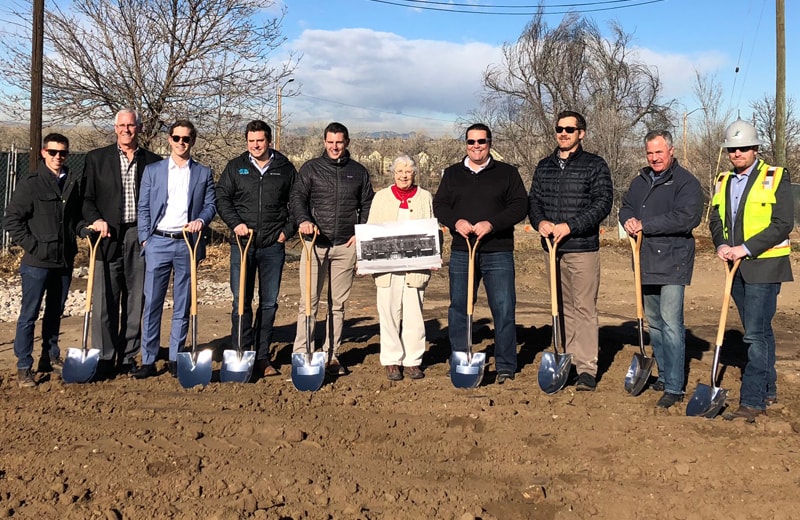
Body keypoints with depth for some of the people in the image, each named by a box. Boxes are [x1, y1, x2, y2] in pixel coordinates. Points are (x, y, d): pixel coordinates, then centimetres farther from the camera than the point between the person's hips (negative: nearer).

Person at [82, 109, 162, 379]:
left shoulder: (153, 162, 11)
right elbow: (86, 198, 7)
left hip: (141, 238, 1)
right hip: (108, 237, -1)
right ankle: (104, 359, 6)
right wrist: (95, 219, -10)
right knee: (105, 301, -4)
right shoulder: (96, 158, 9)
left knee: (136, 302, 5)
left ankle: (128, 358, 15)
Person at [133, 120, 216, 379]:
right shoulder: (152, 170, 9)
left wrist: (201, 220, -13)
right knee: (152, 302, -2)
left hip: (188, 243, 0)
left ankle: (176, 358, 14)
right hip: (158, 242, 0)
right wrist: (144, 239, -1)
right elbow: (143, 207, 8)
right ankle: (148, 360, 4)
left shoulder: (203, 173, 9)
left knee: (183, 304, 5)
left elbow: (211, 205, 8)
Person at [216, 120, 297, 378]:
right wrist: (235, 223, -8)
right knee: (241, 301, 0)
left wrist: (288, 230, 0)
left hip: (273, 246, 1)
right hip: (242, 243, 0)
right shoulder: (235, 167, 7)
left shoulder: (285, 168, 7)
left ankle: (262, 357, 15)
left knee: (269, 303, 6)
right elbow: (221, 198, 6)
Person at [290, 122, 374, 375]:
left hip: (346, 246, 2)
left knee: (338, 304, 7)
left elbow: (367, 205, 15)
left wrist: (361, 233, 1)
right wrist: (303, 220, -21)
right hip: (315, 243, -2)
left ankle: (332, 355, 15)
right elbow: (297, 197, -2)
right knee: (308, 302, -3)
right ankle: (301, 354, 2)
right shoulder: (311, 168, 7)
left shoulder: (359, 172, 13)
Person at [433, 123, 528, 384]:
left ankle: (505, 367, 7)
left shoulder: (507, 173, 7)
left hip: (498, 253, -2)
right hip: (461, 252, 2)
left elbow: (519, 206, -1)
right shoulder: (452, 174, 13)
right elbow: (439, 205, 8)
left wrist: (492, 223, -16)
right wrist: (455, 222, -12)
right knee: (458, 309, 5)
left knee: (504, 309, -3)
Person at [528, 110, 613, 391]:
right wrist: (540, 222, -8)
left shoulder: (595, 165, -1)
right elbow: (533, 199, 14)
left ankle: (587, 368, -1)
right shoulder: (544, 166, 14)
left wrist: (569, 226, -18)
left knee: (584, 308, -6)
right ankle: (567, 361, 20)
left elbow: (603, 202, -9)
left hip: (583, 248, -5)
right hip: (553, 248, 5)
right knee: (562, 308, 11)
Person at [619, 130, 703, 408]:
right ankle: (664, 375, 28)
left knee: (671, 323, -11)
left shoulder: (686, 182, -8)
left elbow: (686, 217, -20)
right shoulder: (640, 182, 16)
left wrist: (645, 225, -18)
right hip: (647, 263, 8)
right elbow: (625, 206, 20)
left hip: (672, 263, -7)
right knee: (654, 323, 15)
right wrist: (628, 220, -5)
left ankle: (674, 387, -7)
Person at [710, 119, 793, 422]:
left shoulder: (776, 178, -6)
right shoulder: (723, 181, 12)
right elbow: (716, 220, 13)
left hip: (764, 265, -6)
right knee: (759, 331, 16)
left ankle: (752, 401, -7)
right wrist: (722, 245, -8)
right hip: (737, 267, 6)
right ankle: (768, 390, 28)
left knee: (756, 334, -10)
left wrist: (746, 248, -19)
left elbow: (783, 224, -13)